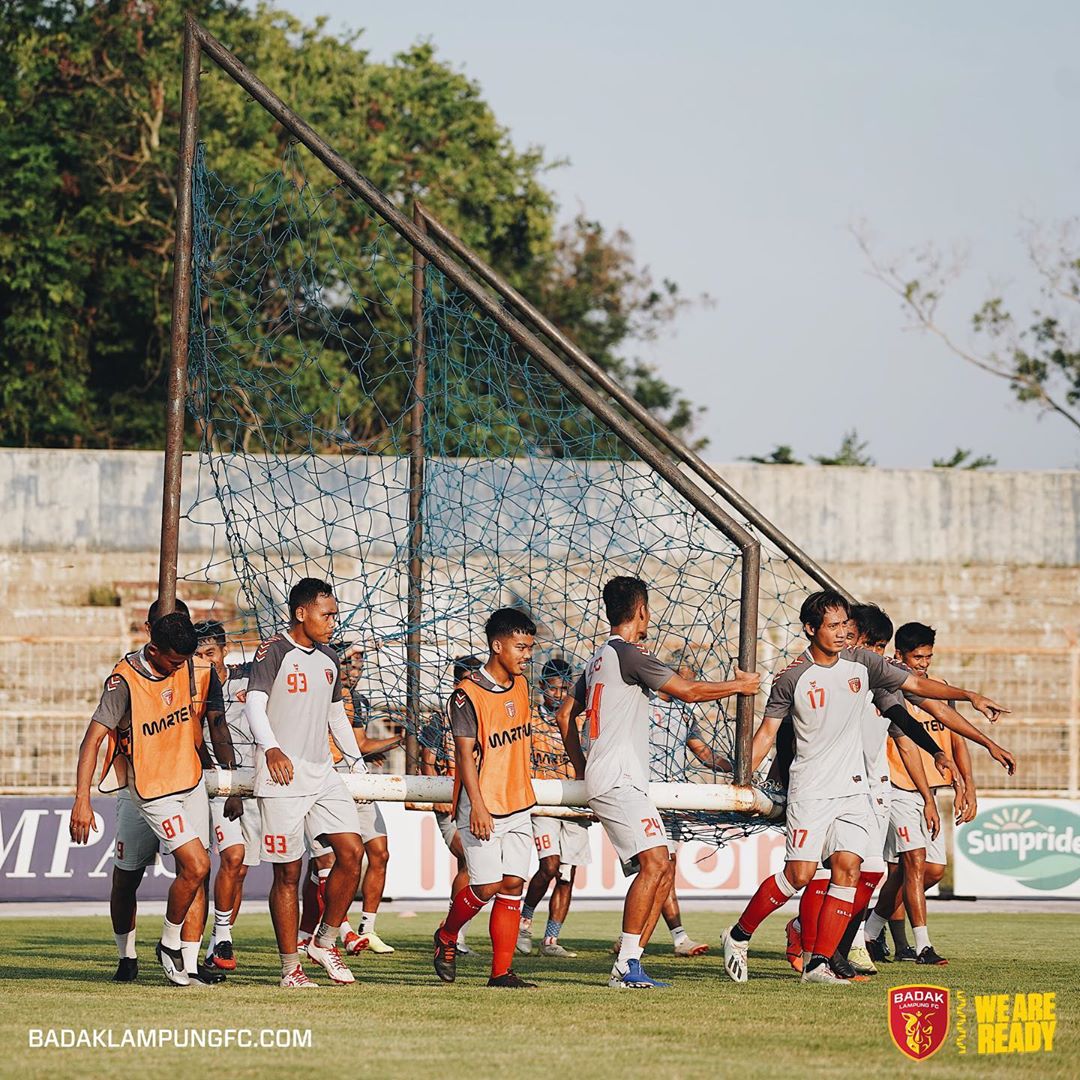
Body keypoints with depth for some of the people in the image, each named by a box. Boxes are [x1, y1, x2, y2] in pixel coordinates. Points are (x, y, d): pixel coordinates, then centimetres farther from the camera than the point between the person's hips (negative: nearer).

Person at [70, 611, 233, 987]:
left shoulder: (195, 671, -2)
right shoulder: (125, 681, -18)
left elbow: (216, 723, 8)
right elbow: (92, 739, -17)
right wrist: (82, 800, -23)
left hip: (193, 781, 6)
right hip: (151, 790, -6)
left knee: (196, 873, 2)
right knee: (195, 866, -16)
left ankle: (188, 965, 7)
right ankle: (169, 944, 6)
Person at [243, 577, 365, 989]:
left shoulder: (329, 659, 16)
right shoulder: (274, 652, -7)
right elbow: (254, 704, -17)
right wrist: (271, 748, -33)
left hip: (323, 775, 6)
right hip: (282, 779, -6)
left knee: (351, 851, -7)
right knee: (288, 873, -3)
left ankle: (325, 942, 9)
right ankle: (290, 967, 4)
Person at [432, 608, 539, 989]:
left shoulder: (519, 685, 10)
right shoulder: (469, 694, -13)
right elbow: (465, 753, -16)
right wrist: (478, 806, -23)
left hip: (518, 806, 7)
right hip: (483, 809, -7)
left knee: (512, 885, 1)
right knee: (487, 887, -7)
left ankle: (501, 972, 3)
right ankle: (446, 937, 20)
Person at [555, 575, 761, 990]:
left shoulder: (598, 659, 20)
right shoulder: (628, 654, -10)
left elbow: (566, 714, 28)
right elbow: (688, 691, -11)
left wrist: (582, 769, 30)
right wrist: (739, 686, 3)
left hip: (626, 784, 10)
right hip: (618, 781, -10)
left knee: (663, 868, 7)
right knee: (654, 863, -19)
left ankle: (629, 962, 4)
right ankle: (626, 965, -23)